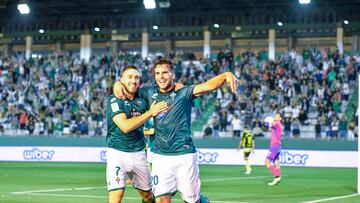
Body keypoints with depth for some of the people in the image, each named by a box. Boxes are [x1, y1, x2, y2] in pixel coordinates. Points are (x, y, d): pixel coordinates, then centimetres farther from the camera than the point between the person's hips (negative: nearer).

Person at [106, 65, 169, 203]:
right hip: (118, 153, -6)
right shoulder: (115, 100, -10)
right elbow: (125, 126, -22)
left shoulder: (142, 99, 6)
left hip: (138, 154, 6)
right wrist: (150, 113, -21)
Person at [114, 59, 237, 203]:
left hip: (184, 155, -3)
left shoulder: (183, 93, -4)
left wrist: (226, 75, -37)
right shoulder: (151, 93, 8)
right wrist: (118, 83, -1)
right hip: (160, 156, 3)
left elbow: (209, 85, -19)